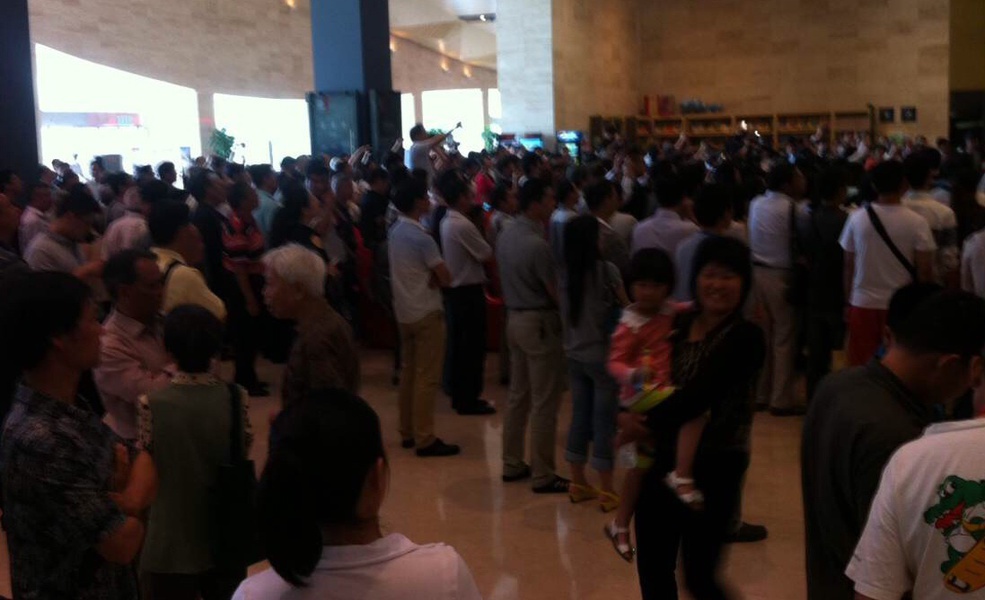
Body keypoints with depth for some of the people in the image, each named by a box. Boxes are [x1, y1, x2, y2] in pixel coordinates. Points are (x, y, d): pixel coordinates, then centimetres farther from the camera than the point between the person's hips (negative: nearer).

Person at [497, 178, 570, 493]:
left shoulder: (506, 234, 5)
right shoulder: (537, 244, -22)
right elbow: (555, 291, -18)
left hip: (516, 318, 9)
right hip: (541, 323, -9)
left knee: (518, 395, 17)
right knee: (545, 402, 0)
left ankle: (512, 464, 27)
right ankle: (543, 475, 7)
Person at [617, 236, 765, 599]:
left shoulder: (745, 338, -12)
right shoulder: (678, 325, 6)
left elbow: (699, 394, -22)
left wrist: (647, 424, -19)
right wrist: (628, 413, -16)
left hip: (714, 466, -5)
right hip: (663, 459, 5)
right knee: (653, 565, 12)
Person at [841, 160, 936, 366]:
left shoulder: (857, 219, -3)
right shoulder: (917, 223, -9)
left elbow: (848, 265, 2)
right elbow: (924, 270, -7)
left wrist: (849, 300, 13)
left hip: (863, 303, 2)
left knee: (861, 367, 9)